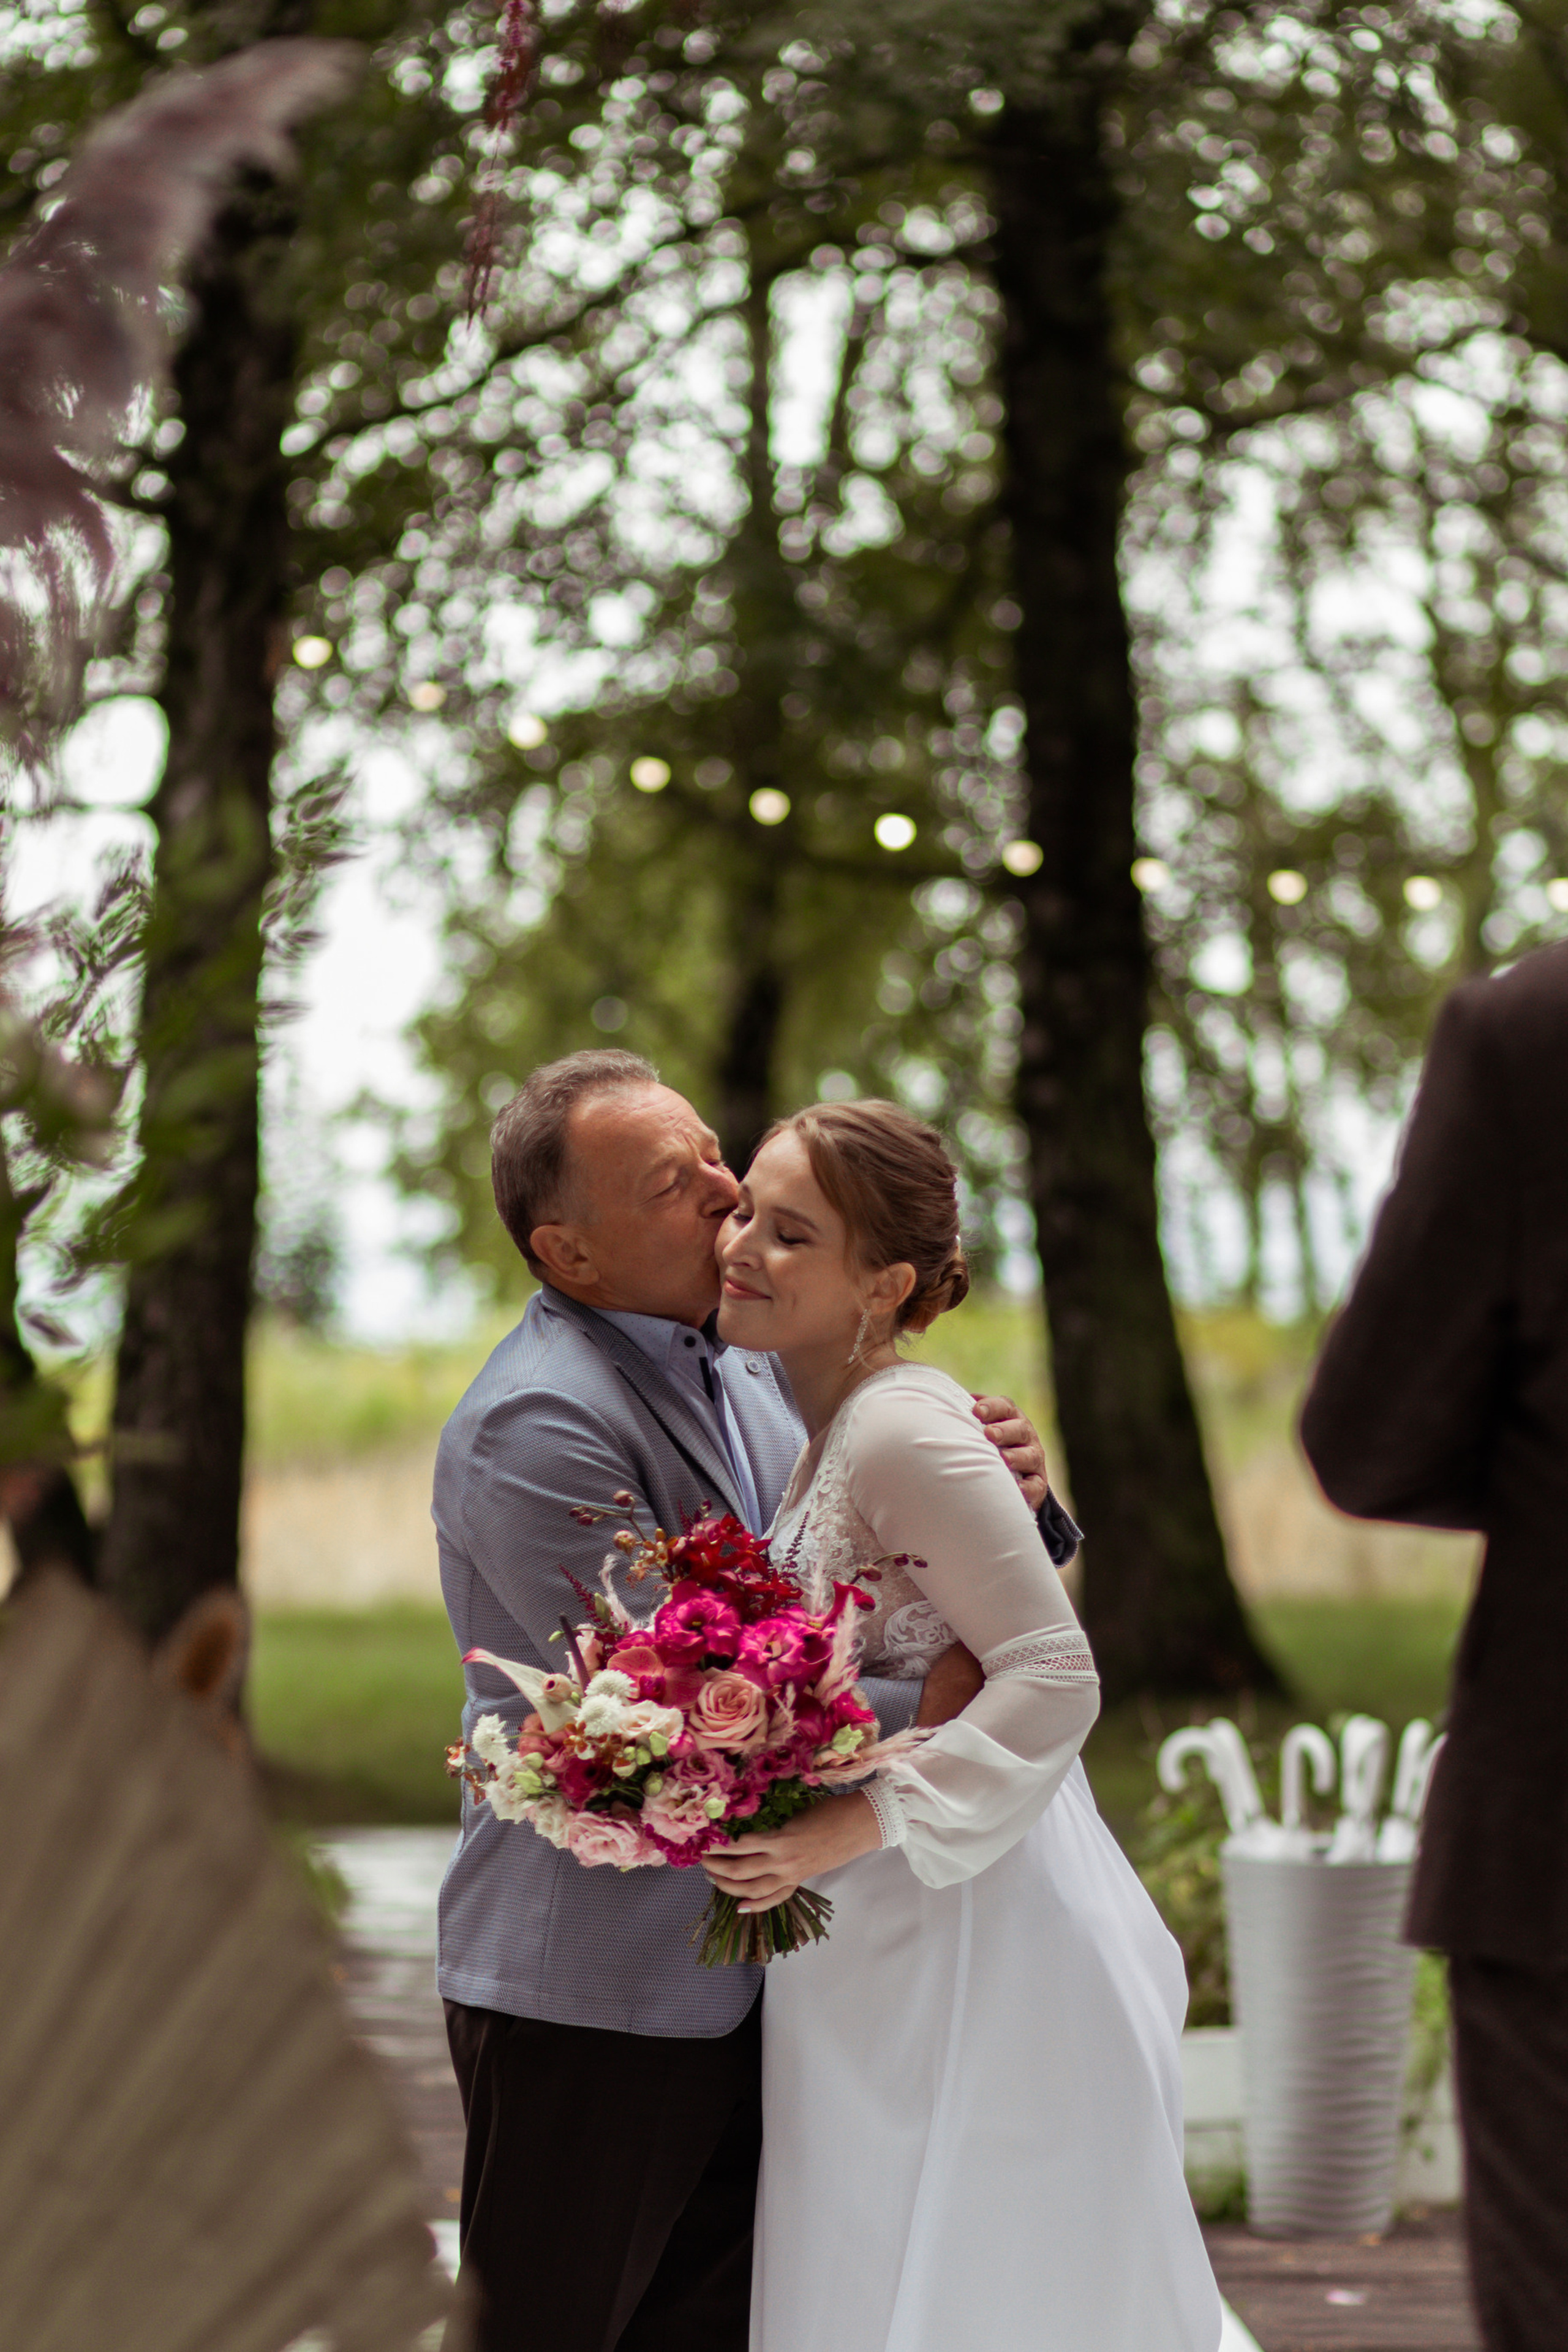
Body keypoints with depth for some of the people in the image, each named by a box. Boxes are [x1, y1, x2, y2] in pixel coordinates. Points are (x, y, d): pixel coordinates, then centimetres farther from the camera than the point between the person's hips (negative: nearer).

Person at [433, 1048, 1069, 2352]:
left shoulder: (754, 1366, 10)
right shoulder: (535, 1426, -18)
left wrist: (1009, 1493, -6)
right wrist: (910, 1712, -23)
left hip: (740, 1983, 8)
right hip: (589, 1998, -8)